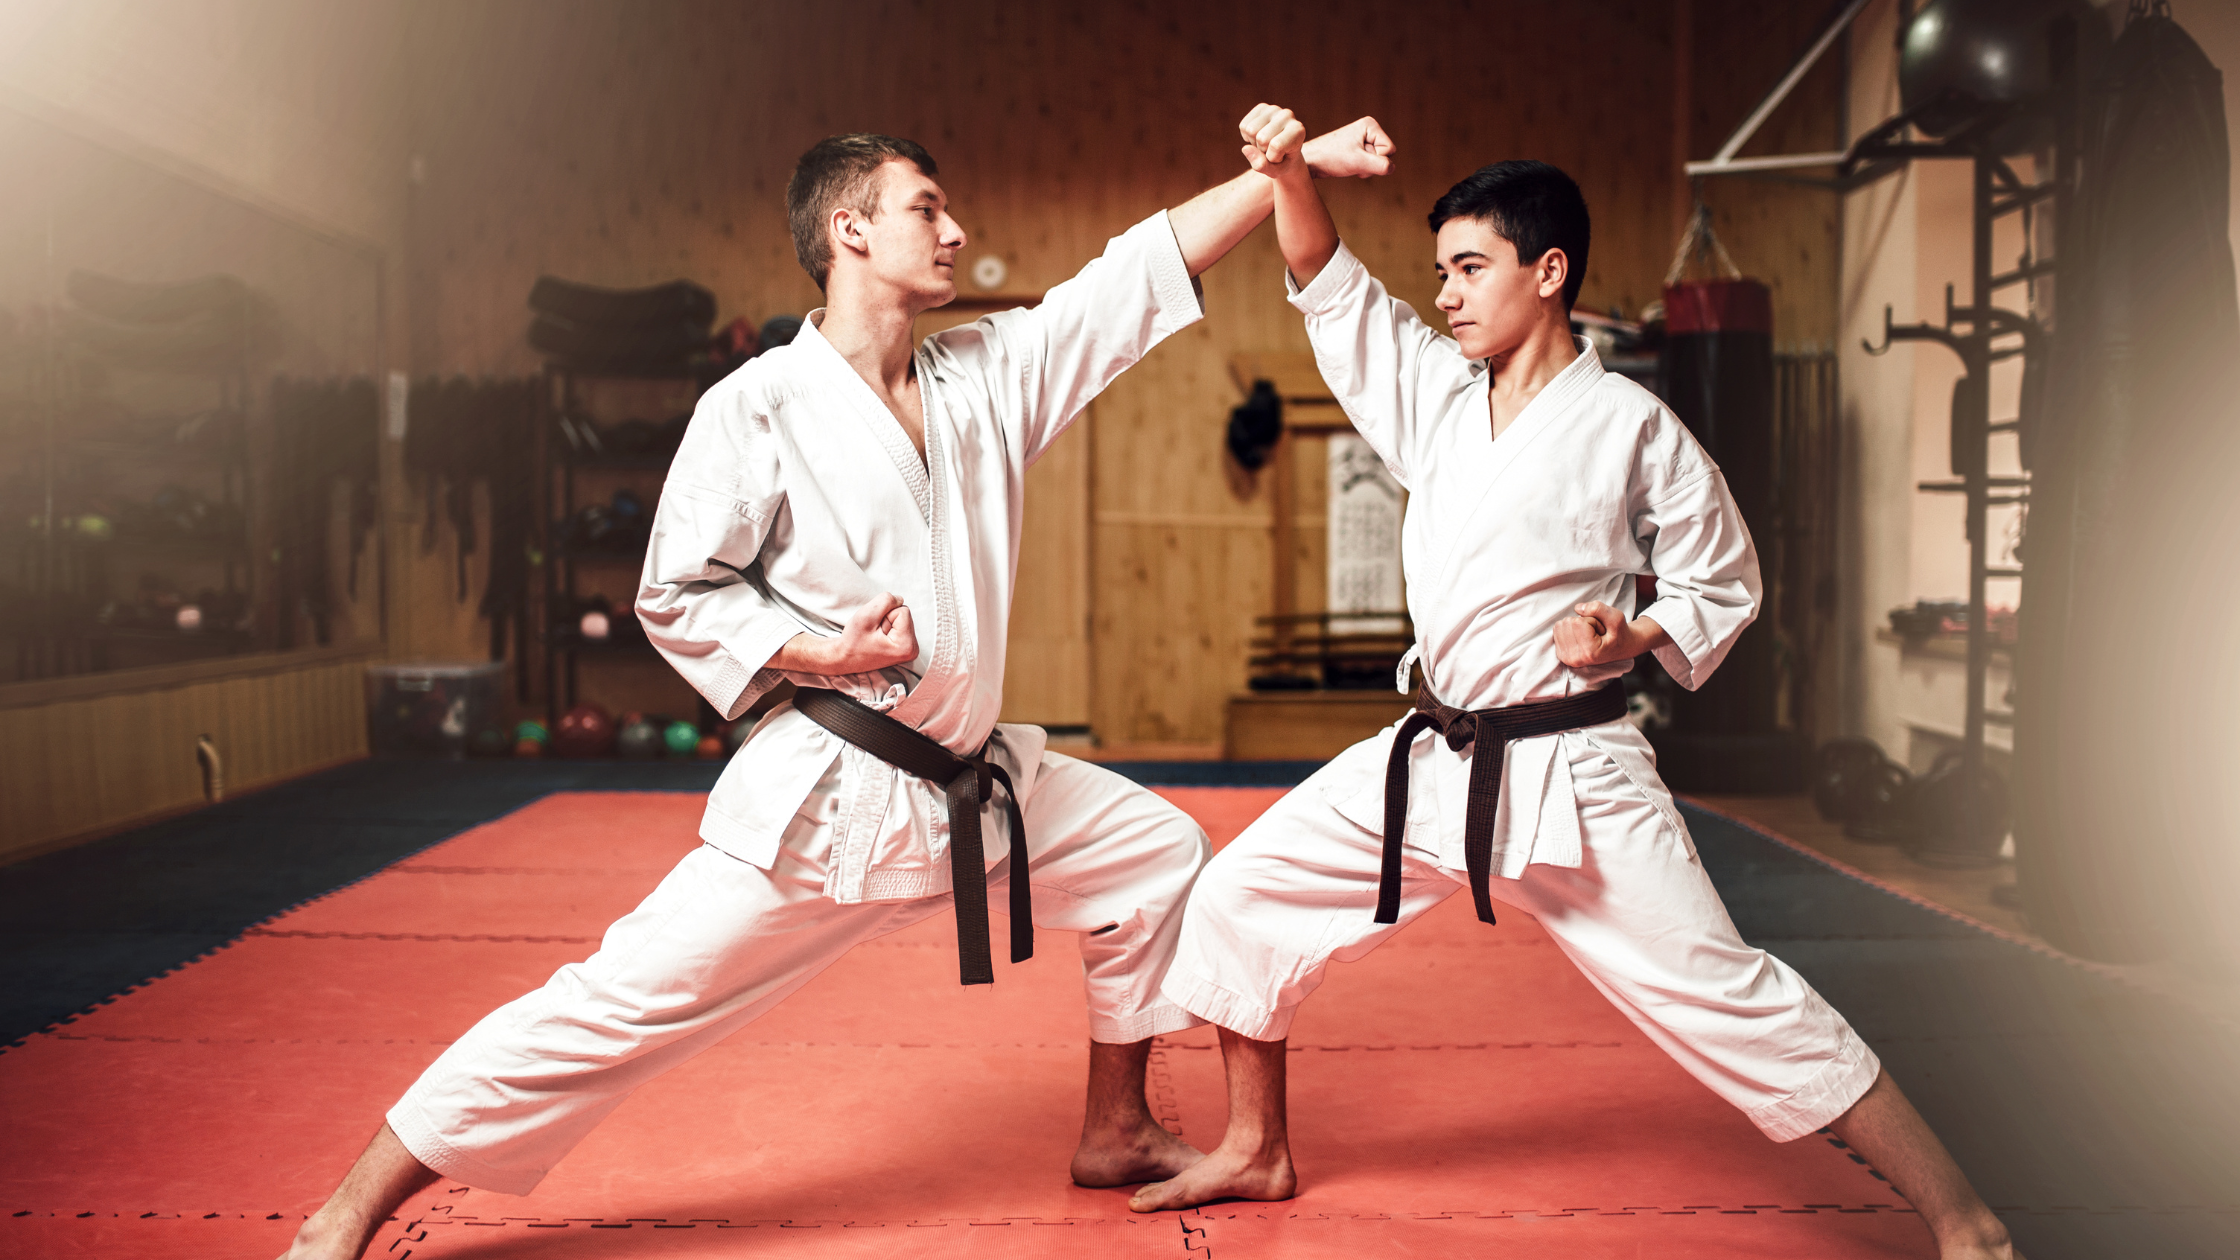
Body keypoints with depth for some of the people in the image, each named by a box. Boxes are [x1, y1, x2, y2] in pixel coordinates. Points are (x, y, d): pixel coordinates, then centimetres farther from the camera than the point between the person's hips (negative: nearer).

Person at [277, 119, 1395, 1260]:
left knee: (1159, 856, 13)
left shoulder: (990, 372, 6)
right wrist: (819, 655, -22)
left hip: (978, 781, 7)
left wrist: (1299, 165, 2)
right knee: (624, 999, -10)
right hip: (826, 796, -7)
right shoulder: (758, 407, -10)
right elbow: (676, 597, -7)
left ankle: (1116, 1134, 31)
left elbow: (1153, 265, 5)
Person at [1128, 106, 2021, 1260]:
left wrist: (1637, 637, -18)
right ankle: (1256, 1151, 25)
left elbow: (1724, 582, 1)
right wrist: (1288, 171, -10)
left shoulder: (1631, 426, -8)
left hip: (1570, 771, -6)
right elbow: (1332, 288, 8)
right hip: (1432, 763, 6)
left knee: (1724, 995, -7)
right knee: (1239, 897, 5)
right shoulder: (1436, 393, 7)